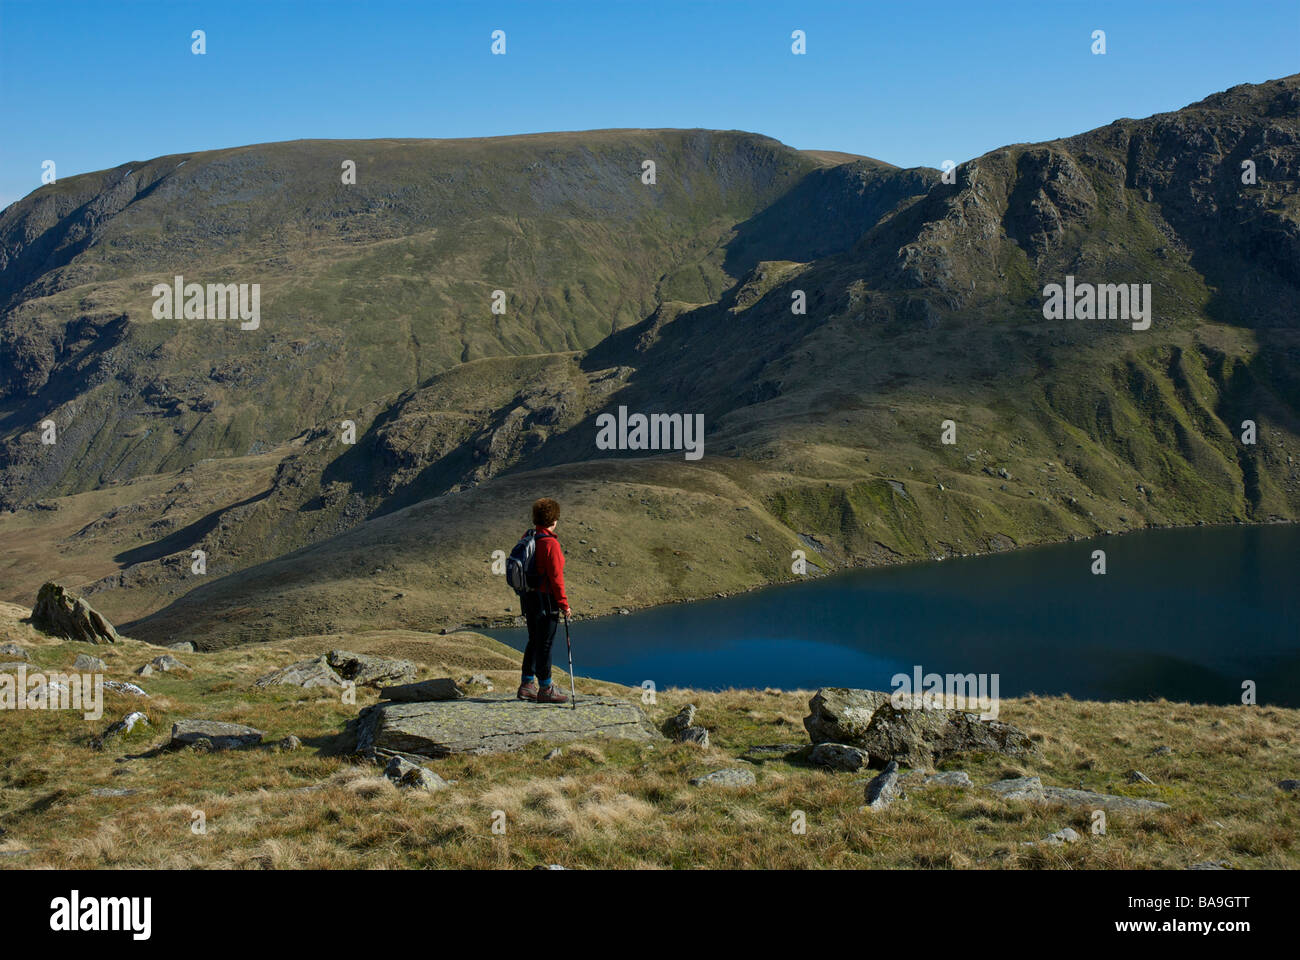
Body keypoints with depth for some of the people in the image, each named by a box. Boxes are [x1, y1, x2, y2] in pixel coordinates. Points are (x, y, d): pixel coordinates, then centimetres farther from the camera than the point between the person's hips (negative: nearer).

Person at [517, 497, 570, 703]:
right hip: (546, 599, -8)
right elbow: (555, 577, -19)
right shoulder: (550, 543, -18)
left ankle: (526, 685, 20)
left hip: (528, 597, 8)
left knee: (534, 641, 17)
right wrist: (563, 604, -12)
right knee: (545, 643, -1)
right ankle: (545, 689, 6)